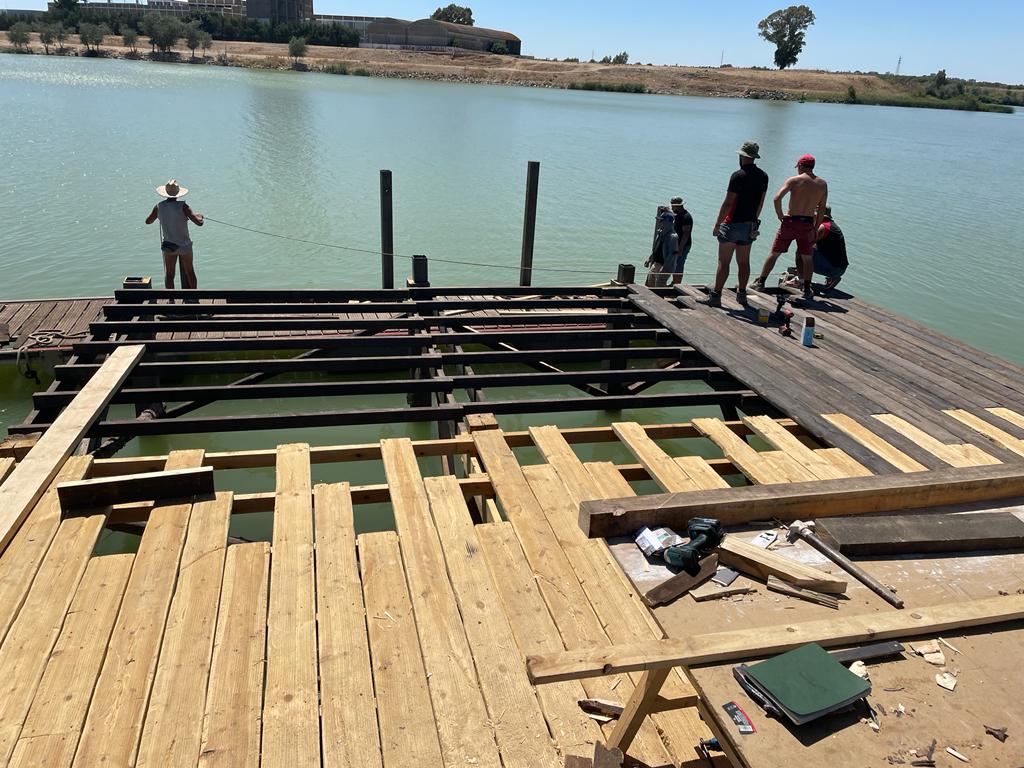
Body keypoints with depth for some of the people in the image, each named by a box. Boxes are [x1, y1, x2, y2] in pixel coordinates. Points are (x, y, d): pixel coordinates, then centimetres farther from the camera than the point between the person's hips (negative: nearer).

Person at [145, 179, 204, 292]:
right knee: (189, 272, 14)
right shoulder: (182, 206, -18)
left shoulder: (159, 206, -7)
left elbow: (148, 221, 9)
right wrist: (199, 216, 1)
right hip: (184, 245, -2)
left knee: (169, 275, 11)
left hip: (168, 246, 2)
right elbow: (199, 223, -21)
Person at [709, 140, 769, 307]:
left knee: (724, 262, -5)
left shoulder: (738, 176, -14)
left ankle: (716, 296, -6)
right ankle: (742, 293, 20)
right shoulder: (763, 176, 8)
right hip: (750, 225, 7)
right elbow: (760, 203, 15)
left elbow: (728, 203, -17)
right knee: (744, 262, 14)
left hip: (733, 223, -7)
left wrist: (717, 225, -12)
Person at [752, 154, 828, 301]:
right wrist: (816, 228, 10)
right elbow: (821, 209, 4)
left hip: (790, 222, -2)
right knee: (807, 258, 13)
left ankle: (760, 283, 13)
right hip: (807, 224, 2)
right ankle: (807, 290, 10)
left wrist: (781, 217, -8)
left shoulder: (794, 180, -6)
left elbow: (777, 198, -19)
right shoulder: (822, 184, 5)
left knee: (774, 253, 9)